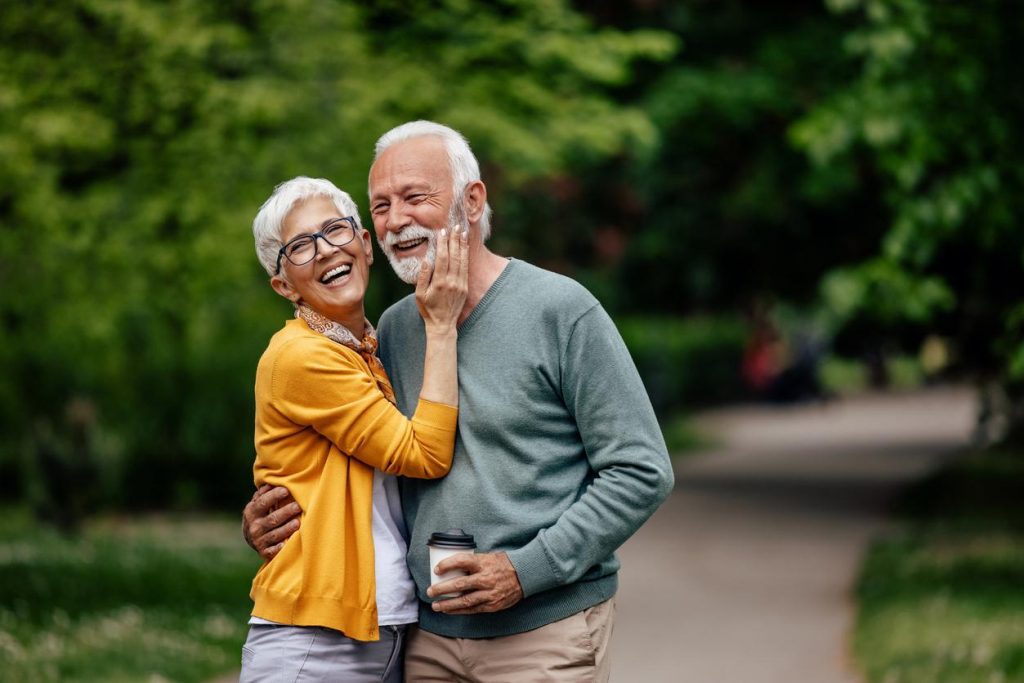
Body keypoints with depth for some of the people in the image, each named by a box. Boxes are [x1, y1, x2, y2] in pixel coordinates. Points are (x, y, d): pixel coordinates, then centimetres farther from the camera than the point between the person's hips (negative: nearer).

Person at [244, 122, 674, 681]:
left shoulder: (561, 310, -8)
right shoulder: (394, 329, 9)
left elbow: (641, 472, -10)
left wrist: (526, 571, -16)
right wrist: (265, 519, 2)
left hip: (546, 634, -5)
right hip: (430, 638, 5)